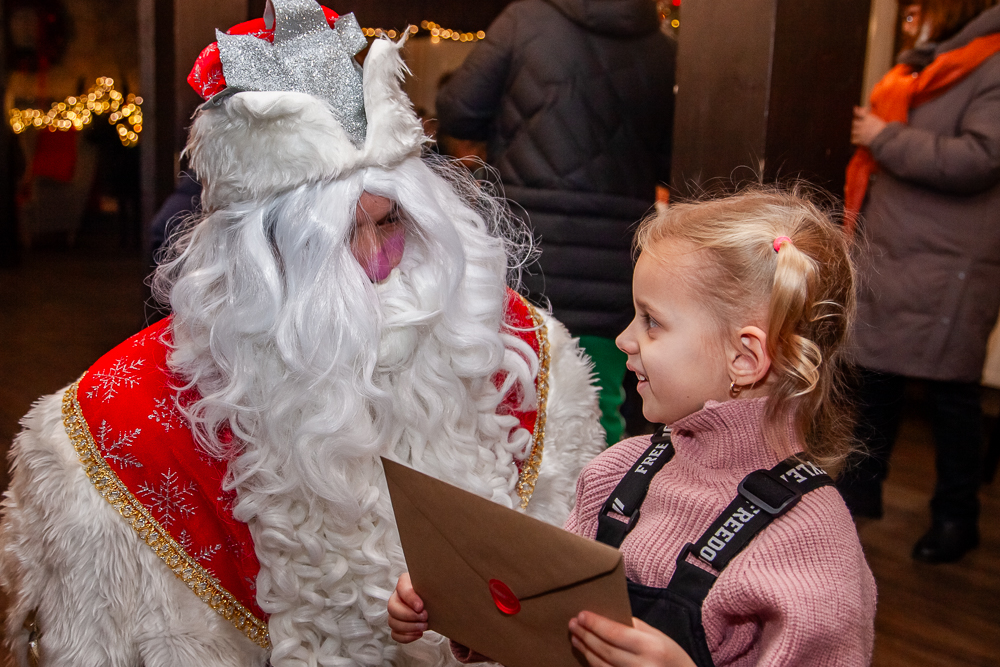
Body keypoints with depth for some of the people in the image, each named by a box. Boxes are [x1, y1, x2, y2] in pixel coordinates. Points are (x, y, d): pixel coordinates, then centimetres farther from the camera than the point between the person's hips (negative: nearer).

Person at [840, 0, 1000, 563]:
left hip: (949, 267, -8)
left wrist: (885, 137, -15)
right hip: (887, 253, 8)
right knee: (875, 377, 14)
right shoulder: (924, 63, 15)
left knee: (952, 391, 3)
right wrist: (863, 225, 20)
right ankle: (861, 488, 30)